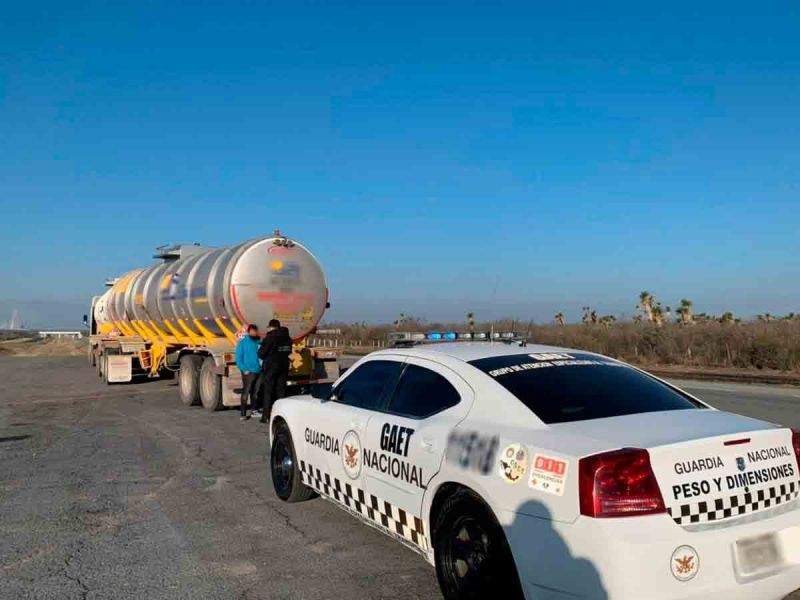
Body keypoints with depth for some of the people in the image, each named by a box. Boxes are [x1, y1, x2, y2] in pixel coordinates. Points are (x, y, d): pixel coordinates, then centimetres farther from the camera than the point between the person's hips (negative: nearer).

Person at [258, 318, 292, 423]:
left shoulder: (270, 337, -13)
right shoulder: (287, 338, 8)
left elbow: (261, 353, -13)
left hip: (271, 366, -6)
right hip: (284, 366, 6)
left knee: (268, 391, 0)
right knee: (281, 390, 11)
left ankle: (266, 415, -1)